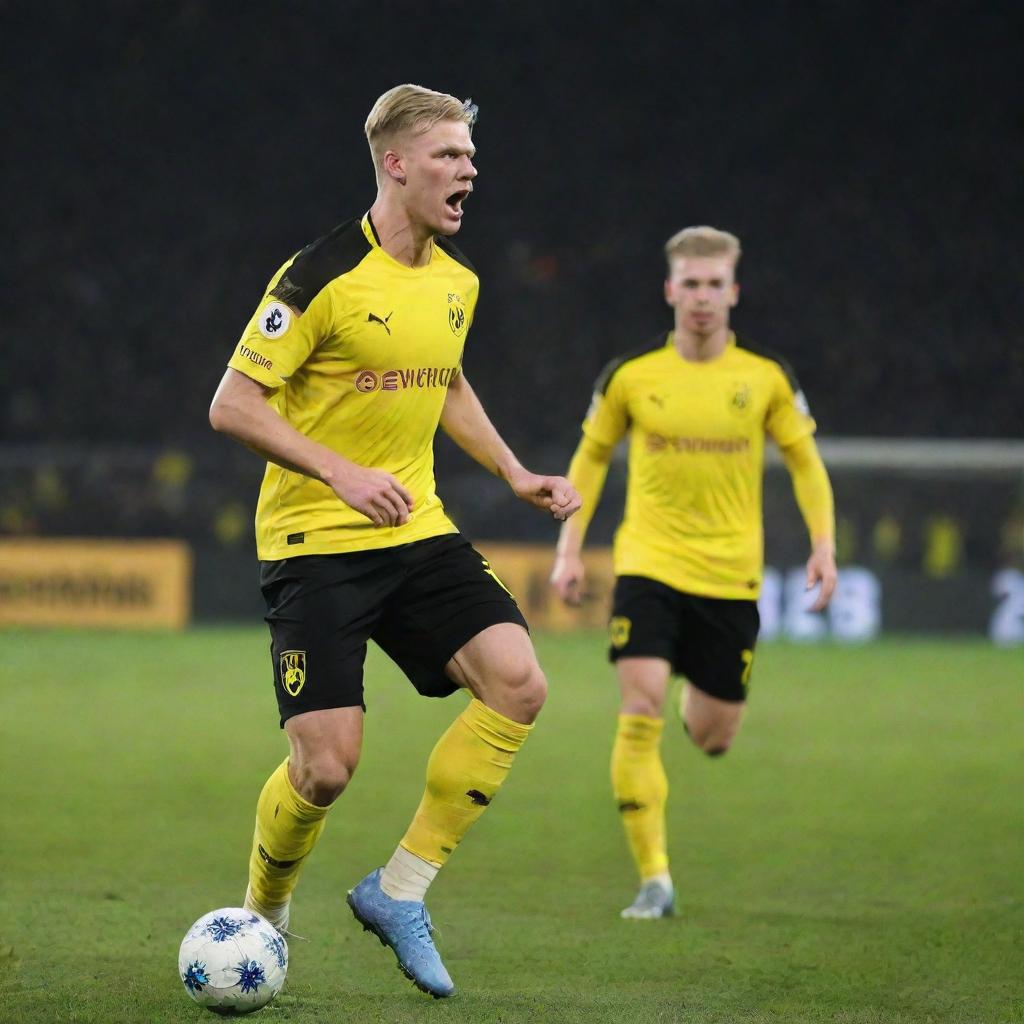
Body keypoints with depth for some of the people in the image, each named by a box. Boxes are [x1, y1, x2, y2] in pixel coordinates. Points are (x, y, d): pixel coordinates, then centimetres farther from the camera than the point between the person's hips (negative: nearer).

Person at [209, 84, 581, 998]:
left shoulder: (457, 280, 8)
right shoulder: (323, 277, -14)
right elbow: (233, 405, -13)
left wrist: (514, 474, 16)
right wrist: (342, 474, -23)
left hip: (418, 532, 6)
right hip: (315, 544, -6)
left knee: (518, 685, -14)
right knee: (326, 766, -12)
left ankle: (400, 893, -2)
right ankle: (261, 918, 18)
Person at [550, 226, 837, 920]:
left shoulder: (766, 377, -1)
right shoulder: (631, 376, -2)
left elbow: (805, 460, 10)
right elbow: (591, 457, 12)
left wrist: (824, 546, -1)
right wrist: (569, 551, 7)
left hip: (730, 576, 1)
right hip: (649, 566, -1)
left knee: (713, 737, 6)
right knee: (640, 717, -16)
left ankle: (703, 705, 46)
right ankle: (654, 880, -11)